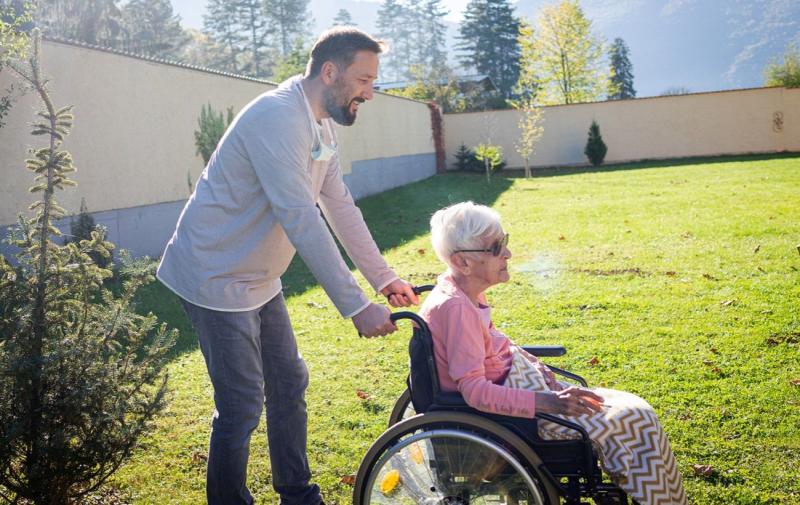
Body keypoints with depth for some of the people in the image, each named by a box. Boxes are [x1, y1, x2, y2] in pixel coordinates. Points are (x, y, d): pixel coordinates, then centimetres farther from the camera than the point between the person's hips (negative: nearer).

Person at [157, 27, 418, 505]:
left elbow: (341, 207, 12)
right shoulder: (278, 117, -25)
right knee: (243, 406, -4)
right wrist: (358, 307, -31)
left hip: (259, 279, 10)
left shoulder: (322, 128, 6)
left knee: (289, 384, 15)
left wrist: (384, 278, 11)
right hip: (217, 277, -10)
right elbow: (301, 221, -31)